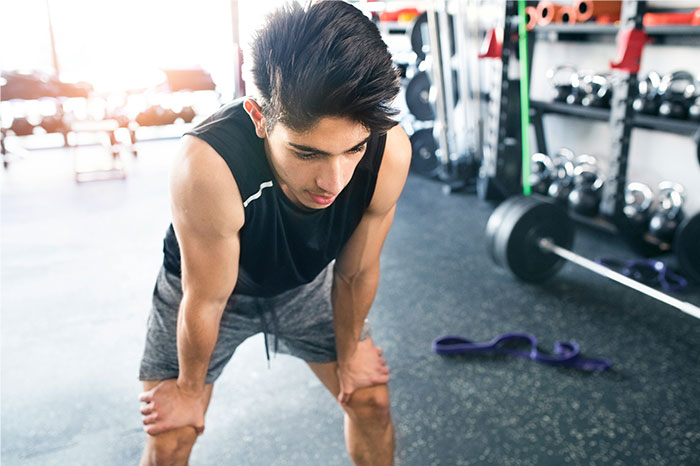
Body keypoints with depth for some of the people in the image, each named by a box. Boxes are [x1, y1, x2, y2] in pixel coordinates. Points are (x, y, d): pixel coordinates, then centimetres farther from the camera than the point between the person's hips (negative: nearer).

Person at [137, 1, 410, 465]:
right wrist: (190, 389, -8)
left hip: (306, 282, 3)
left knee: (371, 401, 9)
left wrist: (349, 352, 1)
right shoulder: (209, 165, -43)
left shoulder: (389, 153, -33)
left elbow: (356, 273, -15)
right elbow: (205, 301, -26)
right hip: (206, 283, -2)